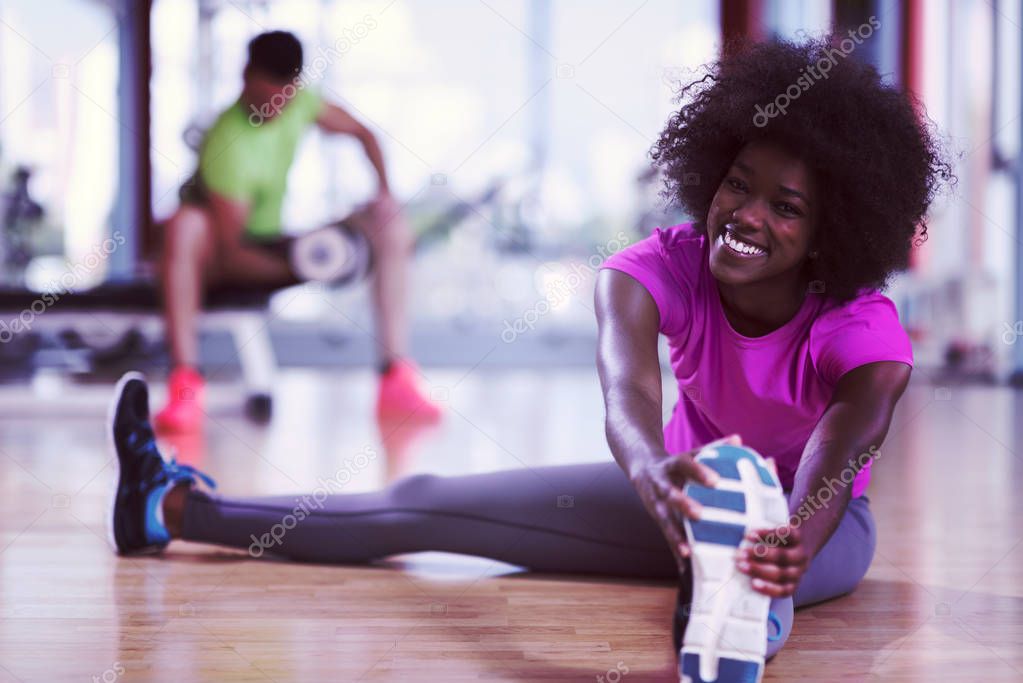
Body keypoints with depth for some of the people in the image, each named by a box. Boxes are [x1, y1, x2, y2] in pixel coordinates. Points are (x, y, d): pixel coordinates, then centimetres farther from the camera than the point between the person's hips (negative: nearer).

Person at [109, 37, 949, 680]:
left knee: (740, 552, -43)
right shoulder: (662, 267, -24)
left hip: (815, 519, -2)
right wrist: (654, 471, -70)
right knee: (425, 503, -2)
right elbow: (626, 389, -45)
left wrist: (789, 548, -73)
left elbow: (839, 458, -49)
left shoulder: (865, 332, -29)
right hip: (688, 485, 2)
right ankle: (174, 507, 4)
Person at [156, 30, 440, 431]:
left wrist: (384, 193, -6)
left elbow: (361, 133, 9)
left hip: (272, 246, 7)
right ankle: (184, 383, -40)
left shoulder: (298, 101, -6)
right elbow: (231, 250, -27)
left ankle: (397, 380, -13)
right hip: (219, 262, -7)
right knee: (186, 224, -43)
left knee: (392, 229, -6)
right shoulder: (229, 145, -28)